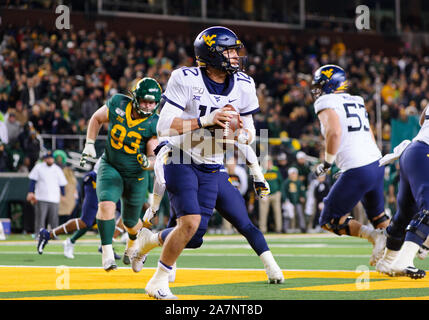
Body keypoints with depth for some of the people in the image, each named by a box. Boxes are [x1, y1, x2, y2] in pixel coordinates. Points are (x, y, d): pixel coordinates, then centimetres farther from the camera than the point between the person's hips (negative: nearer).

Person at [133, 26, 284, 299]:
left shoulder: (242, 85, 0)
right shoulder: (186, 80, -16)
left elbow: (250, 132, 9)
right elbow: (163, 127, -20)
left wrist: (241, 135, -15)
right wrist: (205, 120, -28)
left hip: (213, 169, 5)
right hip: (182, 162, -5)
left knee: (194, 237, -2)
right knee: (191, 221, -22)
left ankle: (150, 239, 29)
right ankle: (159, 281, -4)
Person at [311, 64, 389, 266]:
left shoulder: (326, 102, -5)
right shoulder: (355, 101, 19)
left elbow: (335, 132, -22)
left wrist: (326, 163, -10)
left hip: (357, 171, -8)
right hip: (377, 164, 8)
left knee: (329, 220, 3)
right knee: (378, 217, 27)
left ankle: (372, 235, -13)